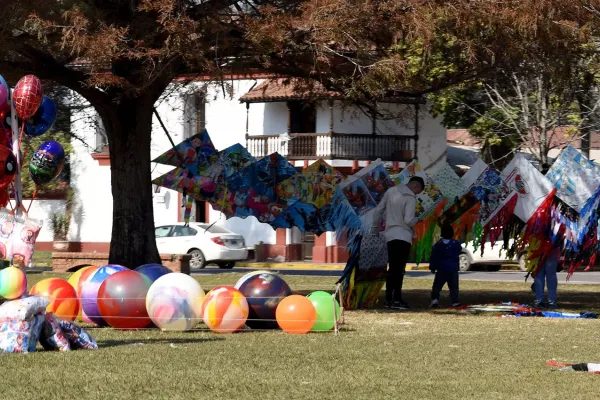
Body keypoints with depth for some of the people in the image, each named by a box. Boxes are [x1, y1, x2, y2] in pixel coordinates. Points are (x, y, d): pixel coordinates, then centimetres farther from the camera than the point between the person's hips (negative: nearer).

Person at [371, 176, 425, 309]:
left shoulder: (391, 191, 8)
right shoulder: (410, 198, -11)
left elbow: (378, 211, 12)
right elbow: (408, 221, -19)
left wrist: (375, 229, 23)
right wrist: (417, 220, 3)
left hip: (390, 235, 7)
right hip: (403, 236, -6)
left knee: (392, 269, 12)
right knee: (399, 269, -6)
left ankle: (389, 299, 13)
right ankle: (396, 299, -9)